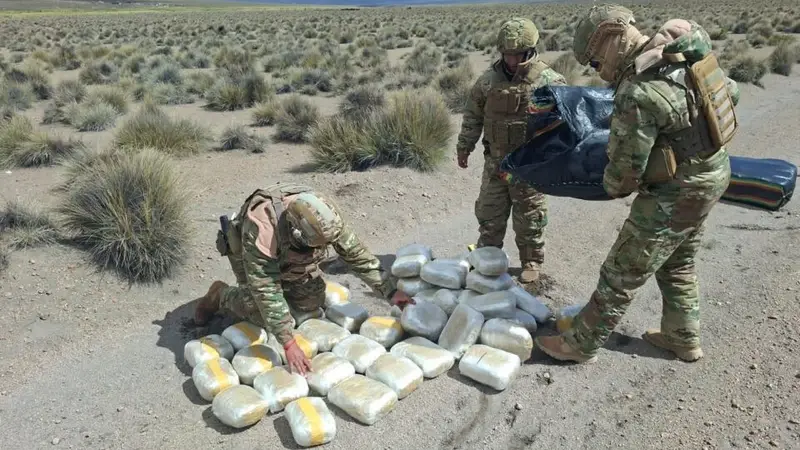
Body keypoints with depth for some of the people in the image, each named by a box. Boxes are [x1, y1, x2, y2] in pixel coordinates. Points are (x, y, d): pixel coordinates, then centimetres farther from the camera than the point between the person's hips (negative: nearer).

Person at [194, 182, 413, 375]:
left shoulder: (323, 215, -33)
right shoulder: (259, 232, -47)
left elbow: (356, 253, -22)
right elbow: (266, 292, -42)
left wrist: (391, 290, -22)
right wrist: (289, 344, -42)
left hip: (290, 258, 4)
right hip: (249, 253, -4)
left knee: (312, 304, -3)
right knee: (264, 314, -15)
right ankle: (220, 296, 11)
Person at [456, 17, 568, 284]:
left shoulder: (549, 81, -10)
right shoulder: (489, 79, -1)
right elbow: (472, 116, 9)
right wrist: (464, 147, 13)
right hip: (495, 161, 3)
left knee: (529, 217, 9)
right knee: (489, 213, 14)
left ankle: (531, 262, 26)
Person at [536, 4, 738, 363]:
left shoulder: (637, 95, -29)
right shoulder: (685, 43, -2)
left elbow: (625, 169, -21)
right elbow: (730, 93, 13)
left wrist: (613, 188, 1)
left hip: (677, 192, -9)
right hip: (713, 171, 9)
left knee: (622, 273, 1)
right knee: (678, 262, 24)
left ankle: (581, 344, 15)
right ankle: (683, 338, 40)